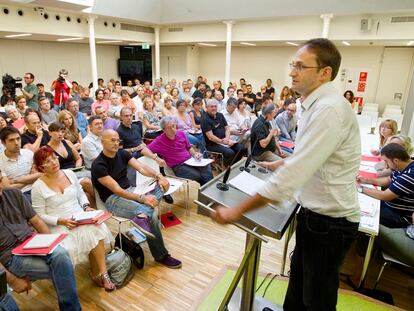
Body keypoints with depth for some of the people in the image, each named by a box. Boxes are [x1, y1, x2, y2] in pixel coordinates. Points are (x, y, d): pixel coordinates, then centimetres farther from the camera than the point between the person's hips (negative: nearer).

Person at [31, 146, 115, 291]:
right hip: (58, 225, -2)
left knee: (96, 229, -27)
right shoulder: (38, 186, -7)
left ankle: (98, 273, -15)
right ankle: (100, 273, -7)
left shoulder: (69, 173, 5)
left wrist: (86, 207, -3)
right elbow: (40, 216, -5)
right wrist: (62, 221, -18)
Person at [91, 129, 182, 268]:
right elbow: (117, 190, -25)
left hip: (129, 190, 8)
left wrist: (158, 176, -24)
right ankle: (161, 256, -22)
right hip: (113, 199, -7)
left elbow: (141, 167, -4)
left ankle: (142, 216, -40)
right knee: (152, 216, -30)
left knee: (161, 185, -18)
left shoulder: (122, 153, 6)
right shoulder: (98, 165, -17)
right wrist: (142, 198, -34)